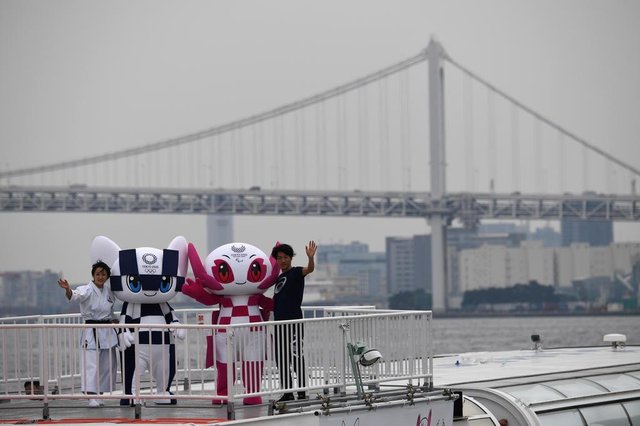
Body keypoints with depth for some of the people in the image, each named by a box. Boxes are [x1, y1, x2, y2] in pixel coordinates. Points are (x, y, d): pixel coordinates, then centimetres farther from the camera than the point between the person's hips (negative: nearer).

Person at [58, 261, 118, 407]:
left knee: (108, 366, 9)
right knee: (91, 364, -13)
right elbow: (75, 296, -31)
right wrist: (68, 289, -50)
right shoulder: (87, 290, -10)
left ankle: (99, 395, 20)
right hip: (91, 332, -6)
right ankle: (91, 397, -16)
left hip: (107, 332, 6)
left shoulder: (109, 290, 7)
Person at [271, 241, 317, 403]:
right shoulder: (279, 278, 18)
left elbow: (309, 269, -26)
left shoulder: (296, 272, -4)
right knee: (281, 359, 9)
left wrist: (310, 257, -44)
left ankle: (302, 392, -4)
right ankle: (287, 392, 15)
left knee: (296, 357, -7)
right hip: (280, 322, 8)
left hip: (294, 321, -8)